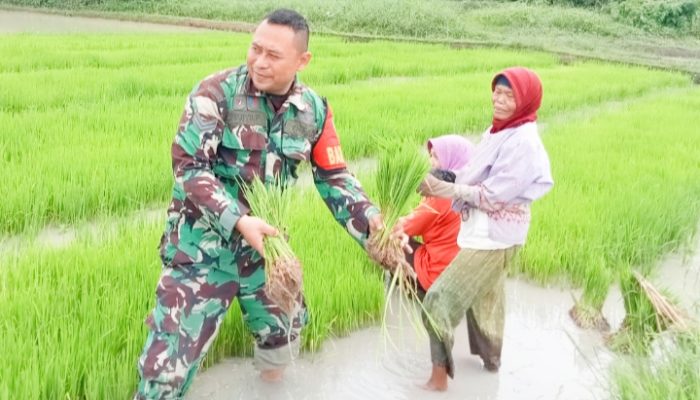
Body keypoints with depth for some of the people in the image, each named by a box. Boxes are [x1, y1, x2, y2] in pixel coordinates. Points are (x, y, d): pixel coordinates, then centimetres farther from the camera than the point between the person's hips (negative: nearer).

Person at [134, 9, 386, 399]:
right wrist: (238, 220, -30)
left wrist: (372, 222, -11)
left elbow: (334, 177, 4)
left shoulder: (315, 110, -2)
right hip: (204, 243, -4)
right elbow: (188, 167, -18)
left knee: (284, 330, 24)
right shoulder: (216, 92, -16)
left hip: (265, 240, 5)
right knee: (171, 355, -5)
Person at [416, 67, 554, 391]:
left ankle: (439, 376, 5)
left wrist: (445, 189, -21)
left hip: (494, 234, -9)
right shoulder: (499, 130, 5)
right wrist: (444, 184, -6)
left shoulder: (523, 143, -23)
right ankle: (490, 358, 46)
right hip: (485, 229, 9)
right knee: (484, 299, 26)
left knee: (440, 301, -8)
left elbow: (492, 194, -23)